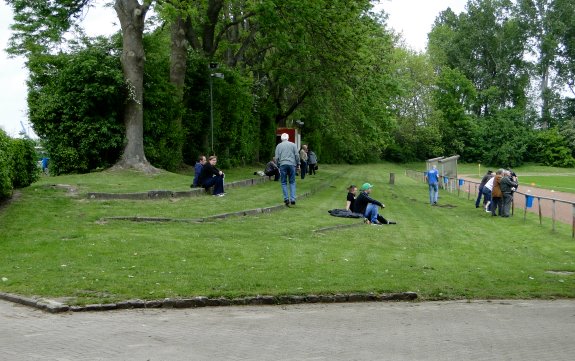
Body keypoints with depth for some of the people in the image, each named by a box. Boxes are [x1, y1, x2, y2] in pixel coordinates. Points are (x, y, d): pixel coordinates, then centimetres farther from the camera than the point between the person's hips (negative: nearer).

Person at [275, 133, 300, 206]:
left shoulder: (279, 146, 8)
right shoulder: (293, 145, 8)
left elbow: (277, 157, 3)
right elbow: (297, 155, 3)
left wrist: (278, 164, 16)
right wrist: (297, 164, 12)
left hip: (283, 164, -1)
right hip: (292, 164, 1)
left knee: (284, 183, 5)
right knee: (292, 182, 7)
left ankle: (286, 199, -4)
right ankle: (293, 199, -4)